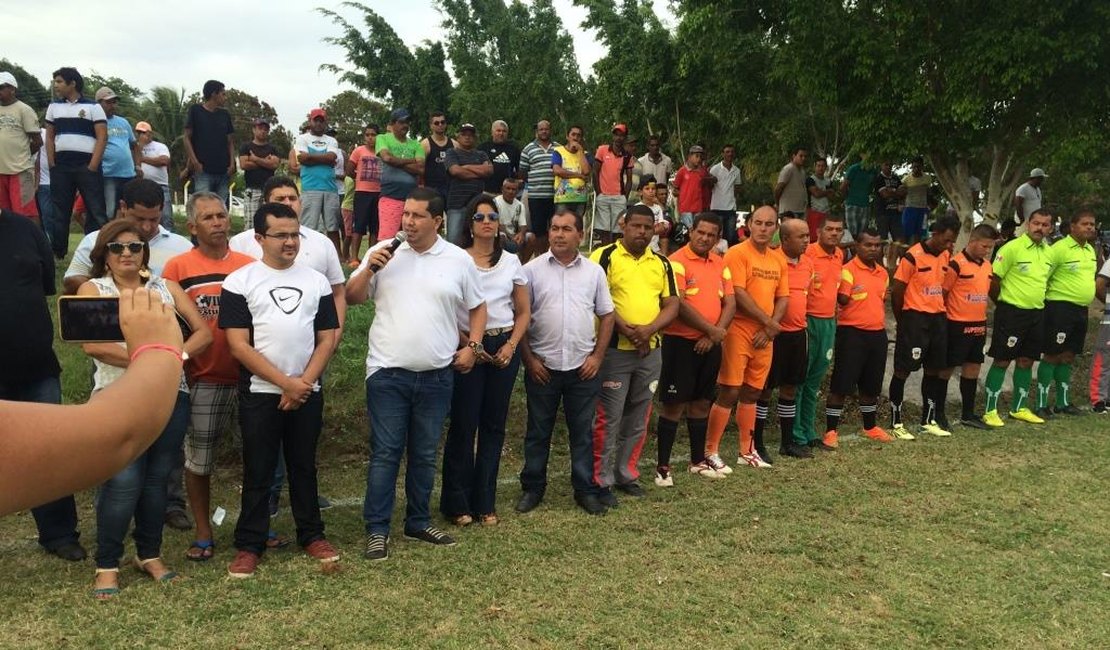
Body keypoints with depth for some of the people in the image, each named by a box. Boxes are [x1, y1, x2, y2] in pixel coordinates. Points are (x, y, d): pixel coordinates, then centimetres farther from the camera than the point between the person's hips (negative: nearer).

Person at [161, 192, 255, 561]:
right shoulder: (178, 267, -2)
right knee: (199, 458, 8)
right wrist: (178, 366, -7)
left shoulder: (249, 266, 2)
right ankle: (203, 534, 22)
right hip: (202, 379, -1)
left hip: (248, 376, 2)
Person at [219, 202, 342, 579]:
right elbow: (238, 346, -10)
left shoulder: (316, 281, 7)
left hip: (308, 393, 3)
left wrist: (303, 383, -8)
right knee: (258, 472, 5)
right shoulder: (239, 282, -4)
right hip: (259, 394, -3)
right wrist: (286, 383, -14)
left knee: (304, 467, 14)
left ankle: (311, 535, 26)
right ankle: (249, 545, 17)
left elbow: (327, 338, 4)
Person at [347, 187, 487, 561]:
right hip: (388, 373, -1)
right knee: (385, 453, 1)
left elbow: (477, 308, 12)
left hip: (436, 376, 2)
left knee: (425, 454, 12)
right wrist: (370, 268, -12)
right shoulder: (383, 252, 2)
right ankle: (377, 530, 11)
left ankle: (418, 523, 26)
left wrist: (472, 346, 0)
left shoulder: (459, 260, 3)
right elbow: (352, 298, 4)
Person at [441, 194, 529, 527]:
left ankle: (485, 502, 18)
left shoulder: (511, 262, 9)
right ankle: (456, 502, 12)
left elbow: (524, 311, 12)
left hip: (504, 347, 4)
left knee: (494, 425, 8)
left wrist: (511, 345, -2)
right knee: (463, 424, -1)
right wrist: (467, 344, -12)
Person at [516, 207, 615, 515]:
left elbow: (606, 315, 9)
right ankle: (532, 488, 22)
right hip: (542, 366, -1)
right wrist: (529, 358, -6)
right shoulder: (532, 270, -1)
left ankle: (586, 490, 20)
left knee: (582, 432, 9)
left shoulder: (594, 271, 5)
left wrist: (597, 356, 1)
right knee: (538, 431, 10)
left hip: (583, 366, 1)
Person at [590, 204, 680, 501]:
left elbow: (672, 304, 6)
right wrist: (624, 328, -20)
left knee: (638, 419, 13)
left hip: (650, 351, 5)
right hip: (614, 350, -5)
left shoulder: (661, 263, 11)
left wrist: (649, 329, -11)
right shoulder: (605, 256, -5)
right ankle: (601, 479, 8)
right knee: (609, 418, -2)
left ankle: (626, 474, 26)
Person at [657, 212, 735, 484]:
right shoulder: (677, 261, -10)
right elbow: (679, 304, -18)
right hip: (681, 342, -6)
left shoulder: (720, 263, 11)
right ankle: (663, 465, 6)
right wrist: (711, 329, -13)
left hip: (710, 344, 6)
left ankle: (698, 461, 26)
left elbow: (730, 302, 7)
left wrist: (715, 334, -8)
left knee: (702, 402, 14)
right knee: (674, 405, -2)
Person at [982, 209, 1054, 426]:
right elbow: (993, 279, -12)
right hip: (1011, 312, -6)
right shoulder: (1012, 248, -12)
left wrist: (1037, 300, 15)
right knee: (1001, 361, -2)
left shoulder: (1049, 253, 8)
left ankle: (1019, 408, 25)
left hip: (1037, 314, 6)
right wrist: (1002, 302, -1)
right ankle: (991, 410, 5)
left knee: (1026, 361, 13)